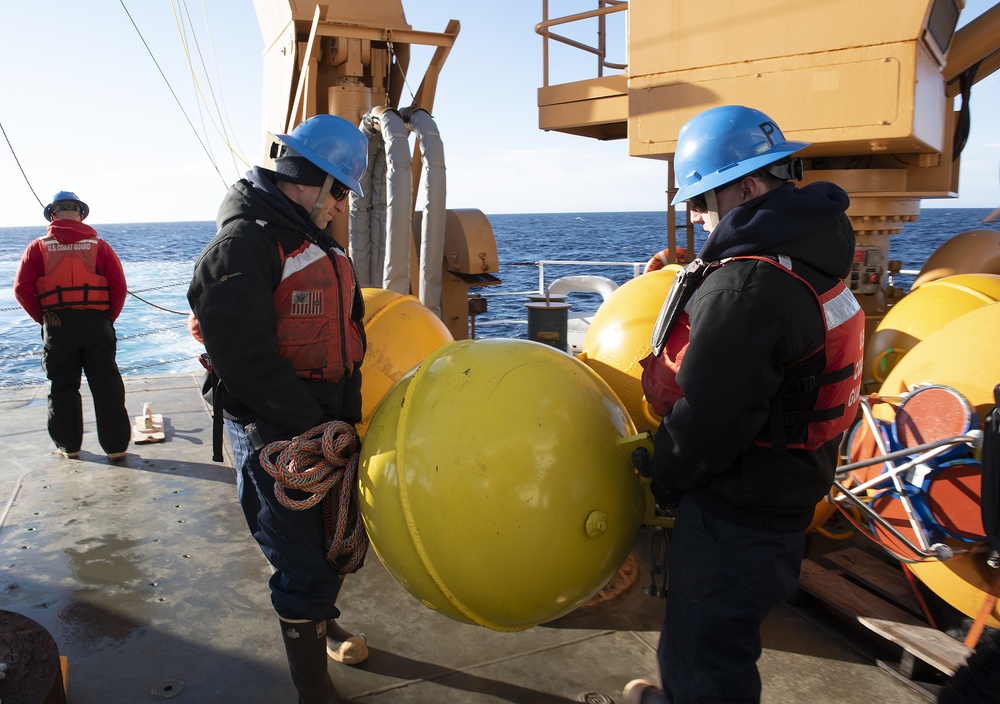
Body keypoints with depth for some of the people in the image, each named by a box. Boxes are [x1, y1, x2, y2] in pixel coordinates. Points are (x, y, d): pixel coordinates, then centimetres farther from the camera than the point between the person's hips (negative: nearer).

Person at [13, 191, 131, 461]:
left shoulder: (38, 247, 2)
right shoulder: (98, 245, 1)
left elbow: (22, 289, -2)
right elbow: (119, 285, -4)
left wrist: (43, 318, 9)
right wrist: (108, 318, 7)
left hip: (56, 327, 0)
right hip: (96, 324, 0)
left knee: (62, 388, 13)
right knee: (106, 386, 5)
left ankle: (69, 446, 22)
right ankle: (116, 446, 7)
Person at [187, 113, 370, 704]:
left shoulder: (321, 245, 12)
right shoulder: (242, 245, -17)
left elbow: (348, 333, 14)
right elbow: (244, 357, -24)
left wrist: (349, 414, 3)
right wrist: (312, 427, -18)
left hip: (326, 424, 9)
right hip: (274, 433, -8)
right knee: (303, 563, 0)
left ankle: (324, 622, 49)